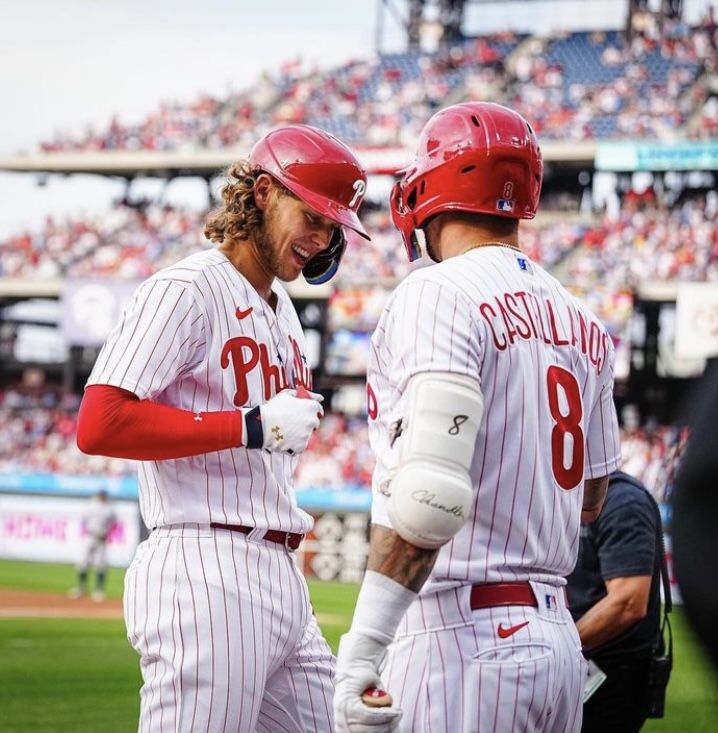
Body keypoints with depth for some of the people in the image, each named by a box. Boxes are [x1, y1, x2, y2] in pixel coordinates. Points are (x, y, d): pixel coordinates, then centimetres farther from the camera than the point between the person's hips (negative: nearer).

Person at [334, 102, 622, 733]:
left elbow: (430, 491, -22)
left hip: (462, 639, -8)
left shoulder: (438, 295, -10)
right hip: (559, 636, 8)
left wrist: (360, 650, -24)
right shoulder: (581, 322, 14)